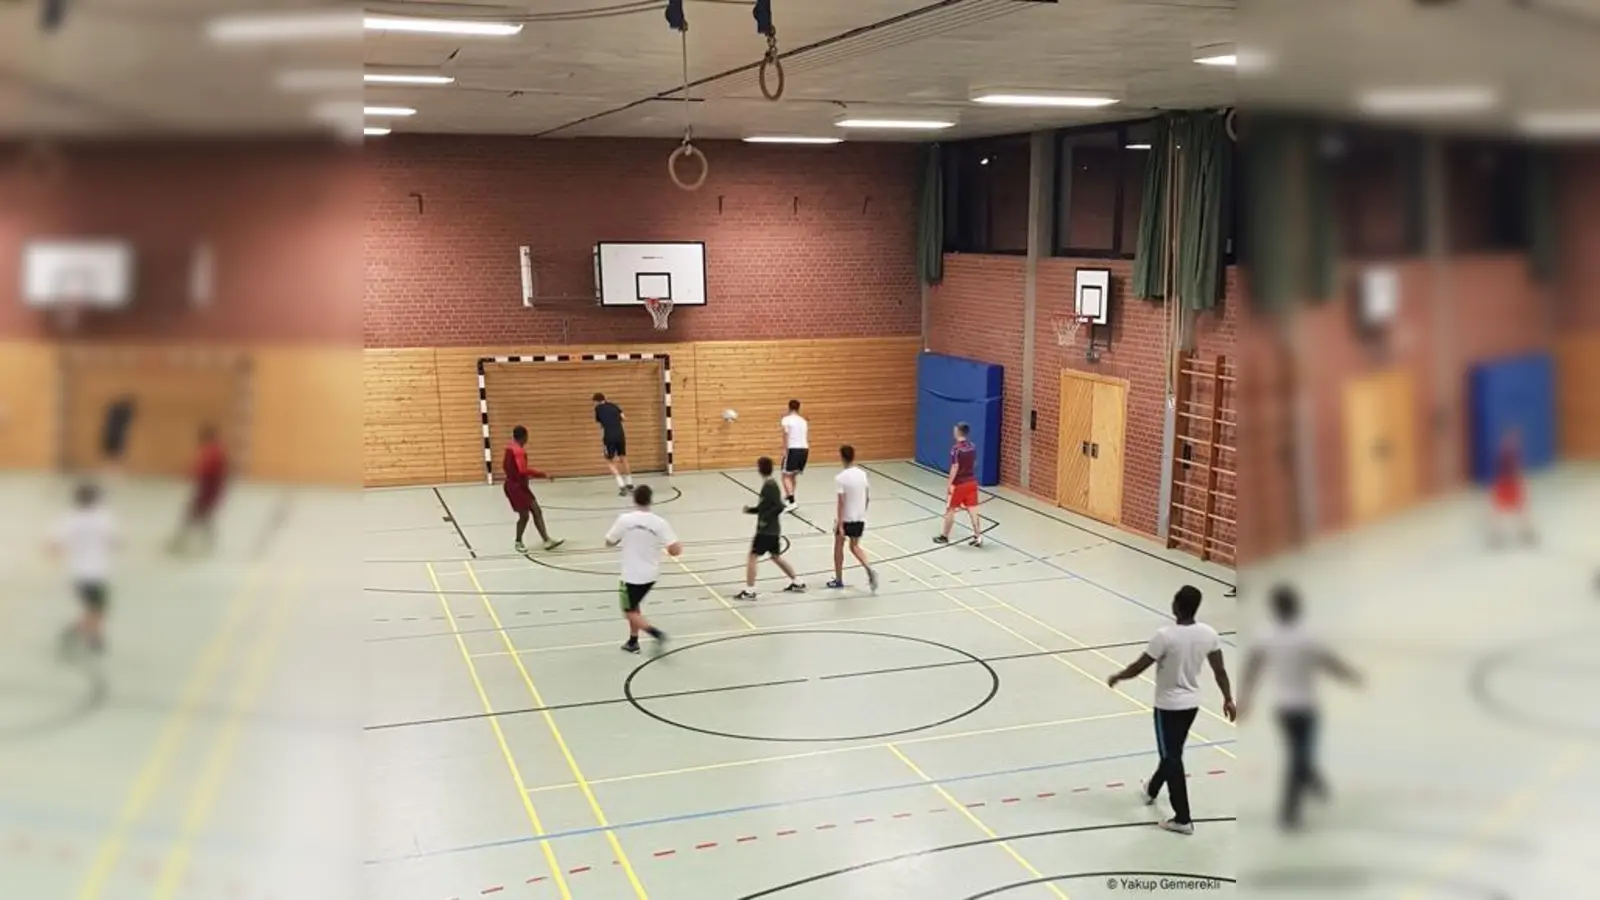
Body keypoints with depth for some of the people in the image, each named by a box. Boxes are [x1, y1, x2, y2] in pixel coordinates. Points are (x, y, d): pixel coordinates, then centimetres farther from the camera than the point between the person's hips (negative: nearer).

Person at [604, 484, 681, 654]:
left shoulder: (625, 519, -15)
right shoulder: (660, 522, -11)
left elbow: (609, 543, -1)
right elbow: (674, 551, -14)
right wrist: (680, 547, 9)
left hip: (632, 575, -4)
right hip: (651, 574, 4)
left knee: (630, 611, 11)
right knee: (634, 605, 26)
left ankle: (656, 633, -10)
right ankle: (633, 642, 31)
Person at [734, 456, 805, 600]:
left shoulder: (770, 486, -18)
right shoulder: (769, 485, 10)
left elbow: (779, 507, -25)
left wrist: (765, 519, -23)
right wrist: (750, 509, 8)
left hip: (767, 530, -10)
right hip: (772, 529, 10)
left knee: (752, 557, -5)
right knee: (776, 556, 20)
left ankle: (749, 591, -2)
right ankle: (797, 583, 27)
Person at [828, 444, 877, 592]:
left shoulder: (841, 478, -18)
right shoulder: (862, 474, -1)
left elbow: (841, 503, -21)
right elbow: (868, 498, 6)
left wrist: (840, 525, -19)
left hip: (845, 519, -5)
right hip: (860, 518, 5)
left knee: (838, 547, 16)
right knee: (855, 546, 20)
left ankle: (838, 580, 23)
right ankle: (869, 570, -4)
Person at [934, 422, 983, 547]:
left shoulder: (956, 449, -18)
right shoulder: (972, 447, 5)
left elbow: (955, 468, -20)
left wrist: (949, 484, -15)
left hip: (959, 484, -6)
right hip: (972, 482, 6)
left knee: (950, 510, 8)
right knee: (972, 510, 7)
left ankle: (944, 536, 20)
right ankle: (978, 537, 5)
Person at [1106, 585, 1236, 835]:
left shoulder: (1165, 636, -26)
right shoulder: (1208, 633, -9)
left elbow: (1138, 667, -18)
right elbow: (1220, 670, 0)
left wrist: (1116, 677, 0)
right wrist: (1228, 699, 14)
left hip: (1168, 705, -6)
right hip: (1192, 703, 6)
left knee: (1172, 758, 3)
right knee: (1172, 752, 25)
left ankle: (1183, 819, 5)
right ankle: (1152, 790, 48)